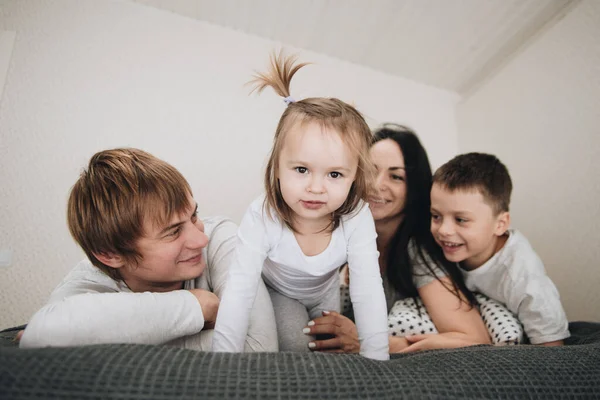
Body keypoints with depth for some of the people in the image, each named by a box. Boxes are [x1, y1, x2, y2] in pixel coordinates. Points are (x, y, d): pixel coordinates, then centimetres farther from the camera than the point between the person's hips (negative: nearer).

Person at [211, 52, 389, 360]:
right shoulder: (262, 217, -39)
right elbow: (239, 291, -41)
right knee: (294, 345, -20)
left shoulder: (357, 218, -35)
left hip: (324, 292, 3)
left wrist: (376, 361, -35)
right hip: (277, 290, -2)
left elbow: (368, 291, -34)